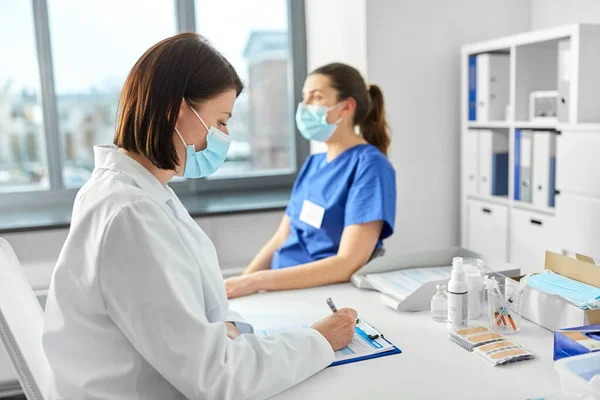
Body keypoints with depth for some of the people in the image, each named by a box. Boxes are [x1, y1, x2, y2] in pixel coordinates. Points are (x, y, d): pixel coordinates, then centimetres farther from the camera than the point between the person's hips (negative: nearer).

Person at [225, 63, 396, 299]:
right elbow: (280, 240, 12)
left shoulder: (370, 166, -11)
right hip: (282, 288, 6)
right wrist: (241, 282, -3)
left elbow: (348, 264, -19)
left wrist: (258, 281, -23)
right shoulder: (313, 164, 12)